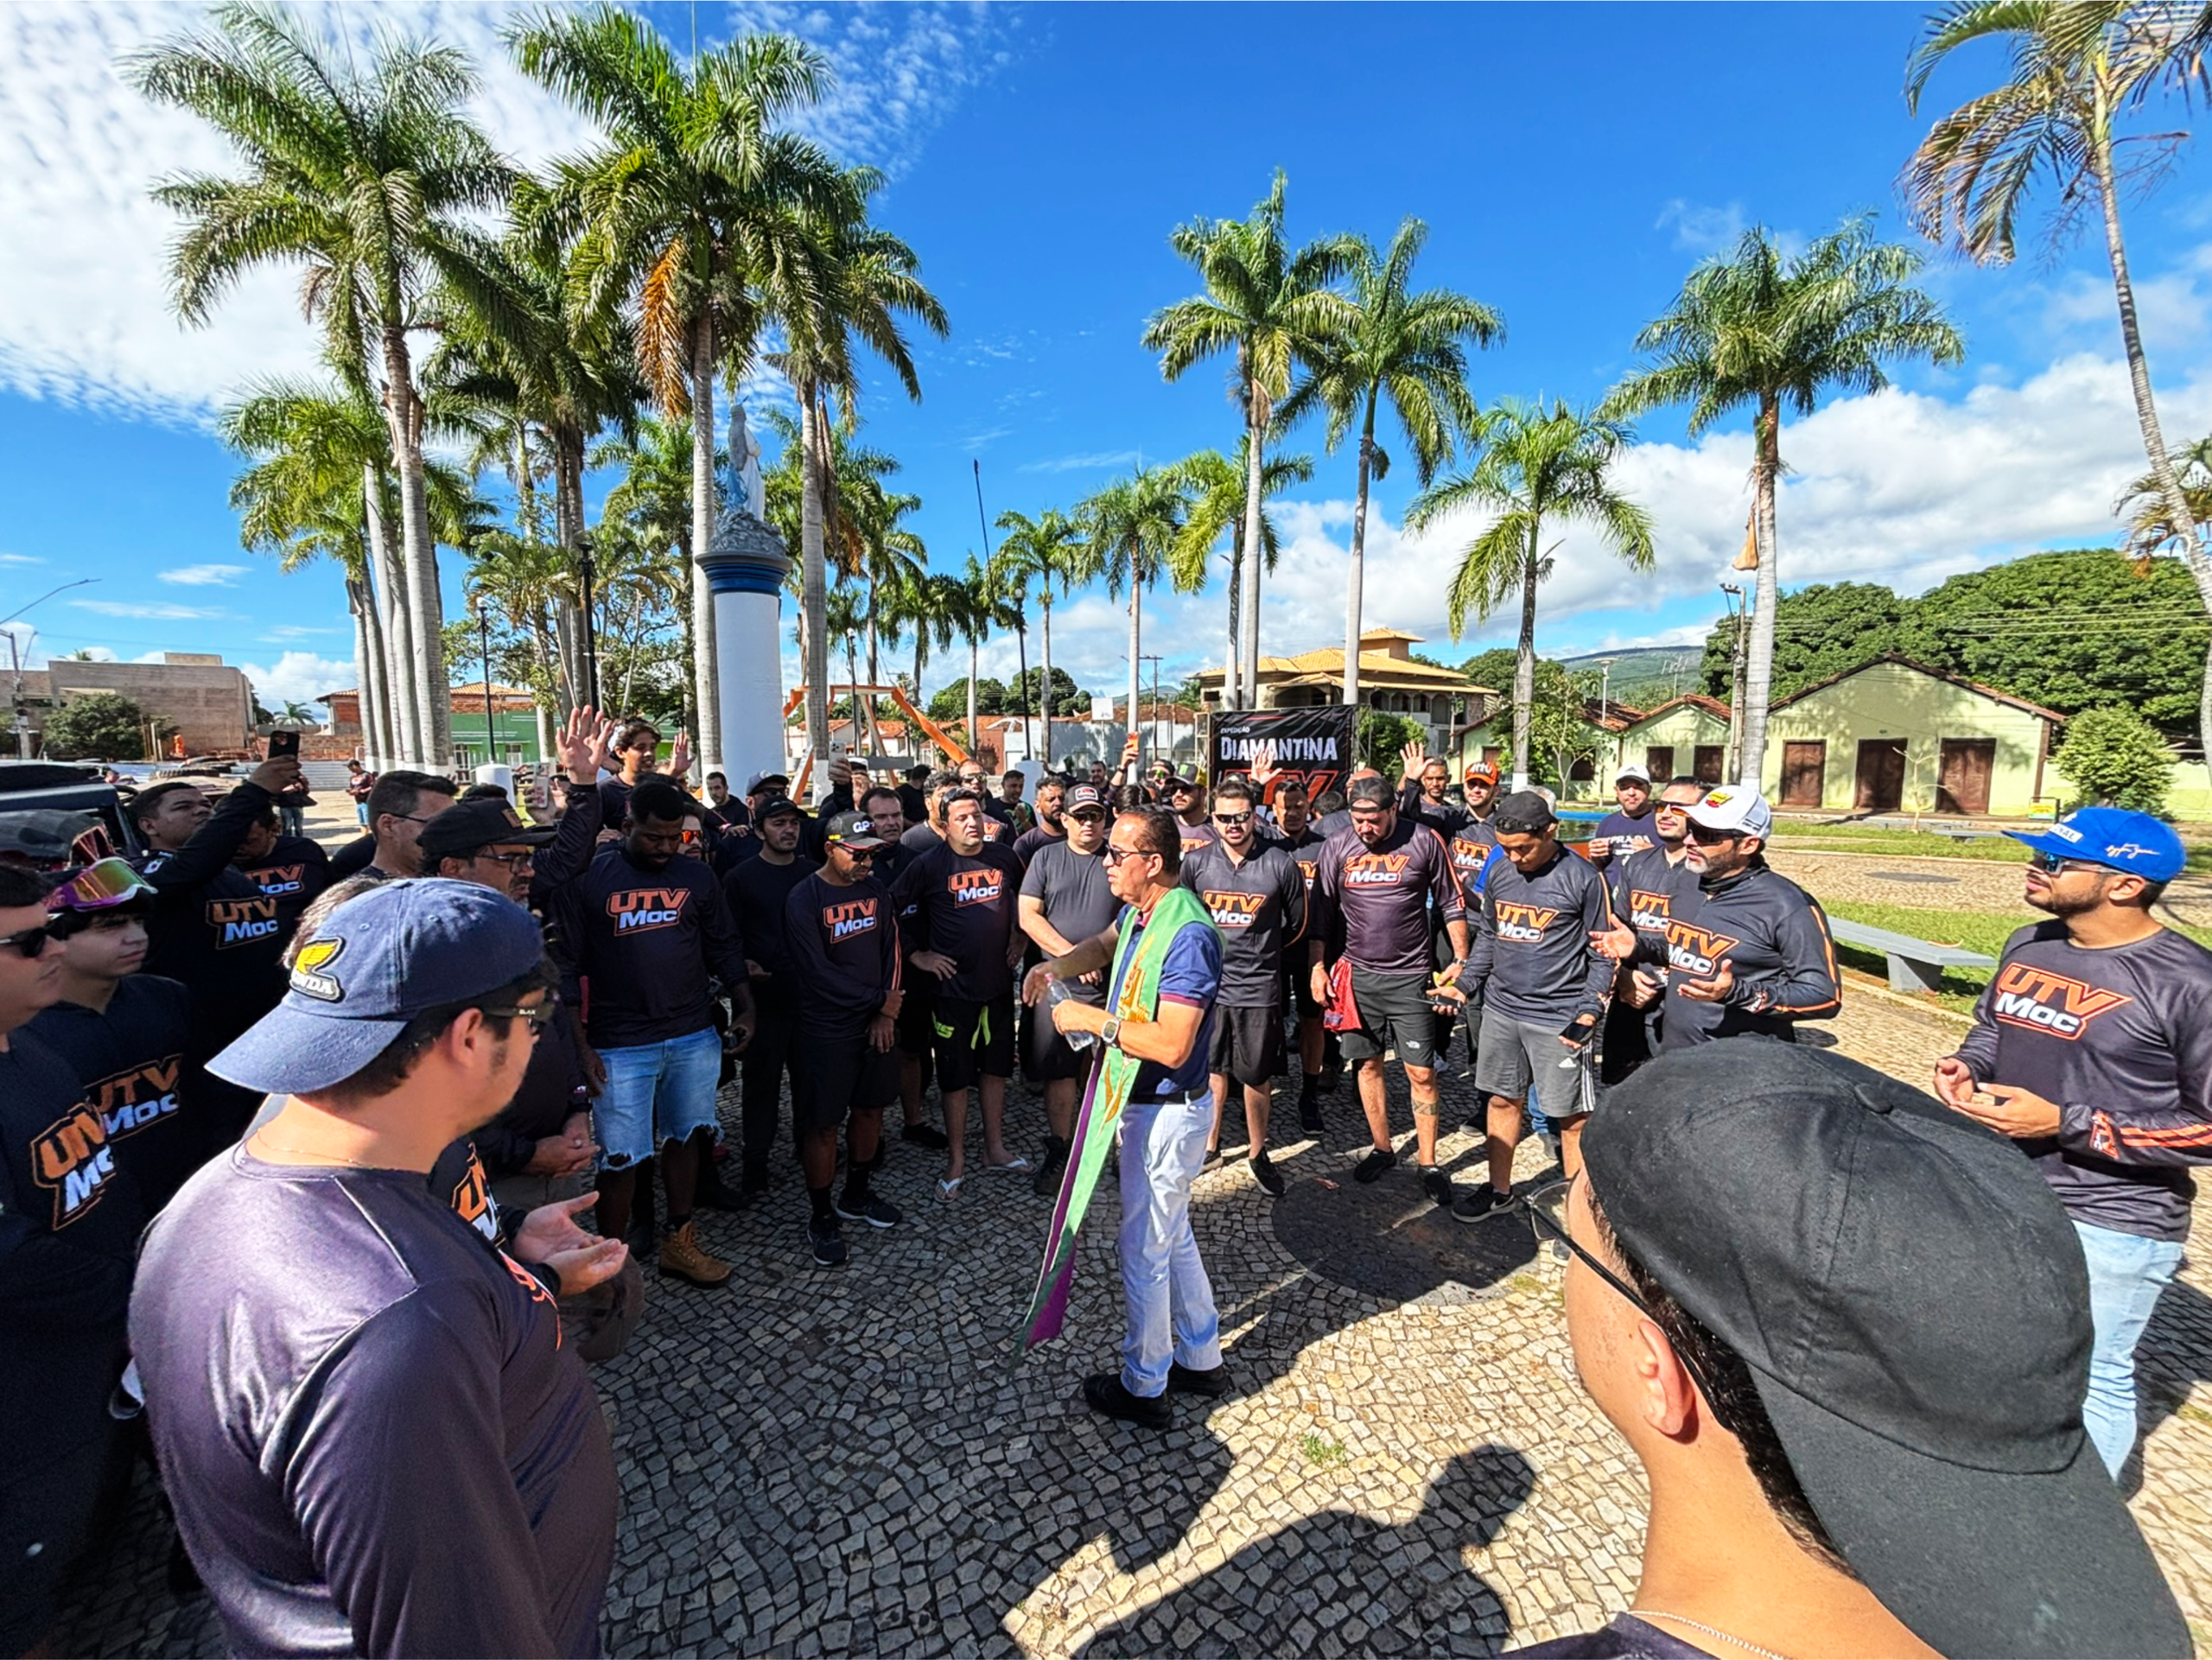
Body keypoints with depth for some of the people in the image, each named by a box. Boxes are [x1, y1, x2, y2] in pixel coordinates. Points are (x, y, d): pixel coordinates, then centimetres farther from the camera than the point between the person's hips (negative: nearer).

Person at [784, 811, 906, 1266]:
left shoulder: (874, 888, 4)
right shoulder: (803, 899, -14)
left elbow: (891, 948, 3)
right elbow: (818, 972, -17)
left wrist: (888, 1011, -7)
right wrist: (877, 997, -10)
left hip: (876, 1022, 6)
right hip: (827, 1029, -6)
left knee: (870, 1109, 16)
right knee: (823, 1123, 4)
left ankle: (856, 1195, 37)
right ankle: (821, 1216, 23)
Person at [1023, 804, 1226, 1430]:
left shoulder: (1187, 935, -28)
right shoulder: (1139, 912, 1)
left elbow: (1173, 1046, -32)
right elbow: (1105, 943, 23)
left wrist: (1094, 1019, -23)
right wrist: (1057, 967, 5)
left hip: (1166, 1112, -10)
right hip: (1142, 1103, 10)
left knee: (1144, 1250, 8)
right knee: (1173, 1237, 23)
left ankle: (1143, 1388, 30)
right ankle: (1201, 1360, 42)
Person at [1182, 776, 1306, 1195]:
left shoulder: (1281, 865, -8)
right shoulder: (1195, 862, -4)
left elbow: (1297, 924, 5)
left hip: (1259, 988, -2)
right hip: (1207, 982, 2)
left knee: (1257, 1076, 9)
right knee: (1213, 1067, 17)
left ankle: (1257, 1153, 28)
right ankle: (1210, 1144, 34)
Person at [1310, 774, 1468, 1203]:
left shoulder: (1424, 842, -6)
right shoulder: (1337, 846, -1)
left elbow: (1451, 903, 3)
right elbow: (1321, 911, 6)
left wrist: (1461, 961, 0)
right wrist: (1316, 967, 2)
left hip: (1409, 976, -2)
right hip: (1358, 974, 2)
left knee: (1421, 1072, 1)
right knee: (1368, 1065, 12)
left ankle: (1429, 1164, 16)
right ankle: (1382, 1149, 29)